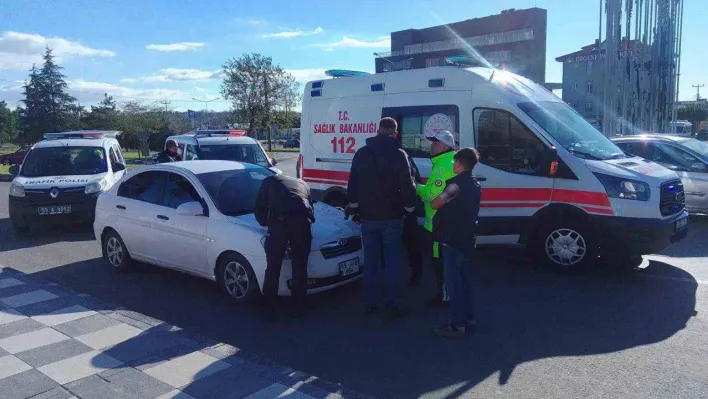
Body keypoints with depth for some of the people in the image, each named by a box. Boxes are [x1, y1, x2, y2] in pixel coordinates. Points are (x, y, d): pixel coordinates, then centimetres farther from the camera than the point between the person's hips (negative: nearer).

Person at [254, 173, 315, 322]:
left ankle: (270, 312, 15)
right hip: (303, 222, 2)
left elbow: (259, 209, 22)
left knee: (272, 269, 9)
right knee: (300, 268, 16)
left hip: (279, 223, -2)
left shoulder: (269, 181, 30)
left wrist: (268, 223, 35)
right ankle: (298, 310, 25)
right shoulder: (302, 184, 36)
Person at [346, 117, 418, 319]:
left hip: (367, 217, 4)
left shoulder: (361, 153, 4)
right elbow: (407, 185, -9)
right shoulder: (398, 155, -9)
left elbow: (352, 185, 8)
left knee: (370, 261, 12)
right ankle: (393, 305, 5)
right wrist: (410, 207, 5)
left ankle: (370, 303, 18)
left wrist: (354, 208, 16)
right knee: (392, 261, 3)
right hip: (391, 217, -3)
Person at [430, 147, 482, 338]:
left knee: (453, 281, -4)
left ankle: (457, 325, 1)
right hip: (466, 238, 9)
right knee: (463, 279, 17)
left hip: (453, 239, -9)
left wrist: (434, 199, 7)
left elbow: (435, 204, -14)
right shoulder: (475, 185, 12)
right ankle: (468, 318, 24)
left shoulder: (457, 184, -16)